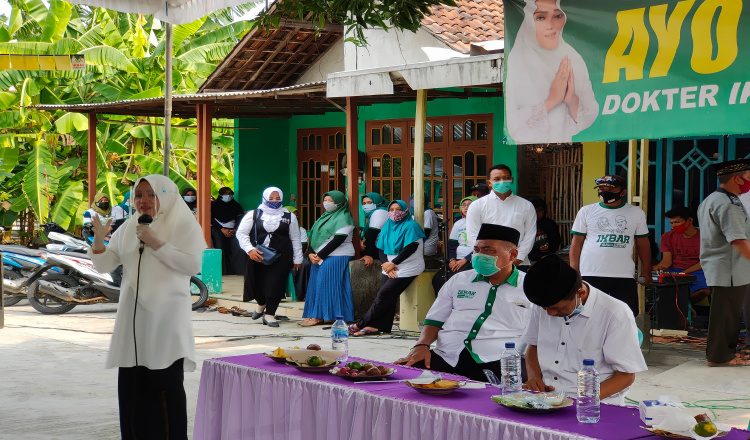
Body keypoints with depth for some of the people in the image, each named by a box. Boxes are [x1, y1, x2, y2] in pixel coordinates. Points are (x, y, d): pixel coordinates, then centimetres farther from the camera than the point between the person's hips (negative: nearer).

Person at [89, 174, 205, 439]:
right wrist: (98, 238, -6)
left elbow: (193, 265, -14)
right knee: (131, 385, 5)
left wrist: (158, 244, -17)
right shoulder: (128, 228, 14)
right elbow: (105, 265, 12)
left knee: (164, 386, -6)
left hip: (165, 320, -5)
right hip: (133, 318, 5)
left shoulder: (184, 226, -1)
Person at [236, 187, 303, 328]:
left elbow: (295, 239, 16)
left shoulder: (289, 217, 12)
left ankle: (270, 314, 5)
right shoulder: (253, 215, 7)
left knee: (275, 284, -7)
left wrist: (298, 259, 12)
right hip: (257, 257, 0)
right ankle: (261, 303, 35)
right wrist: (250, 249, -13)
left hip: (281, 257, 0)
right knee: (256, 283, 2)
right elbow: (241, 233, 1)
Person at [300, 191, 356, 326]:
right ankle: (315, 315, 7)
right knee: (316, 285, 5)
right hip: (320, 258, 9)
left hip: (336, 257, -9)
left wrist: (320, 255, -15)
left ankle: (319, 316, -11)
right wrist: (311, 253, -2)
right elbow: (313, 236, 16)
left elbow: (338, 240, -17)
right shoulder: (325, 216, 19)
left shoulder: (343, 218, -8)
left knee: (325, 285, -11)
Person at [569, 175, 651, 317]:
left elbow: (643, 243, 14)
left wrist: (646, 271, 7)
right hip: (591, 275, 0)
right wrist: (573, 271, 0)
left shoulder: (636, 213, 10)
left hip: (624, 277, 1)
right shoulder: (586, 211, 8)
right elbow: (577, 242, 8)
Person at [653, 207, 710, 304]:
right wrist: (658, 268, -19)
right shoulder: (667, 237, 14)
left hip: (695, 271, -2)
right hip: (673, 271, 2)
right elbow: (667, 260, 5)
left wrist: (684, 273, -17)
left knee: (705, 289, -36)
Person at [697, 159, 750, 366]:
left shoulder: (710, 200, 15)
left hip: (715, 267, 10)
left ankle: (727, 350, 27)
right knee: (726, 313, -2)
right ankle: (720, 355, 5)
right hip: (728, 269, -10)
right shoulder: (727, 205, -19)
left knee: (729, 312, 18)